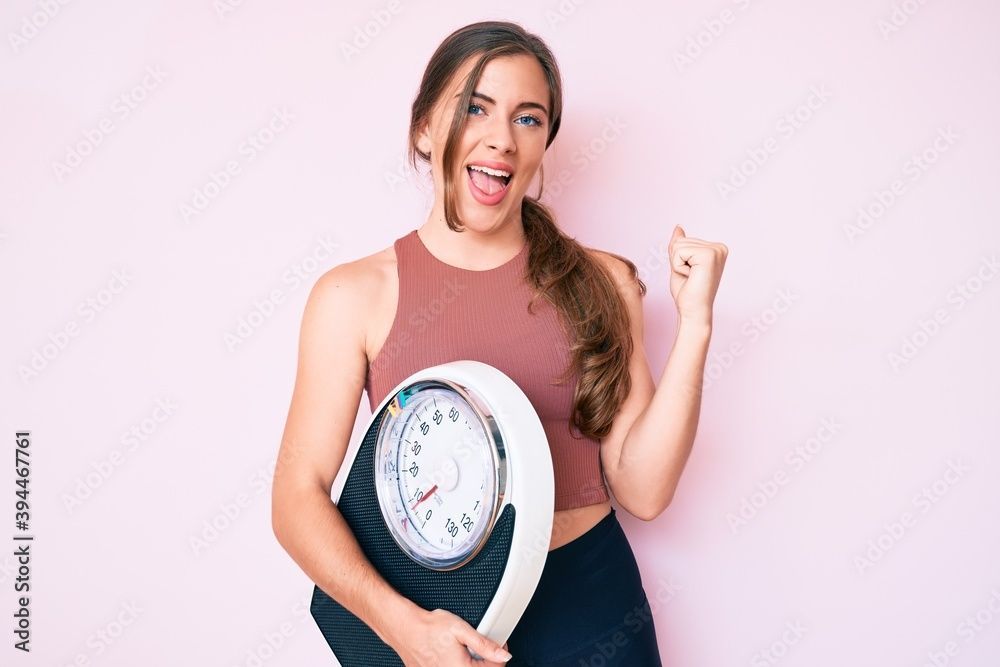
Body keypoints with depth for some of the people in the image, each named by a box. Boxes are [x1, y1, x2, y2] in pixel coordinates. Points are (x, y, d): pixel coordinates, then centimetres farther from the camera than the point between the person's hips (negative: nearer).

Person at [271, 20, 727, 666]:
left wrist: (694, 324, -13)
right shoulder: (354, 296, -9)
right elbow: (300, 497, -9)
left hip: (592, 605, 2)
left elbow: (642, 490, -6)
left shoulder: (601, 283, -3)